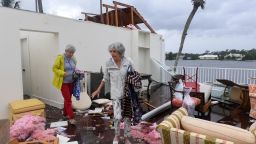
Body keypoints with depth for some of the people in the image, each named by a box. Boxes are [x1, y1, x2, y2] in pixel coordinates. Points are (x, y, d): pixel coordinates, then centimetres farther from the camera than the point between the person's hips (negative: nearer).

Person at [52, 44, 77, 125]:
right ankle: (71, 117, -4)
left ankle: (65, 114, 31)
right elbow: (54, 68, -10)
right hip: (63, 83, -6)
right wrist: (63, 73, -23)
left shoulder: (73, 59, 7)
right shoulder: (60, 58, -10)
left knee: (68, 99, 15)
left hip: (71, 82, 6)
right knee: (68, 99, -8)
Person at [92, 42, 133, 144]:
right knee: (117, 117, -3)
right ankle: (117, 135, 28)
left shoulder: (128, 62, -9)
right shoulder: (109, 63, -6)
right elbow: (105, 78, 5)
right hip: (116, 94, 0)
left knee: (127, 116, 8)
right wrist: (98, 90, 9)